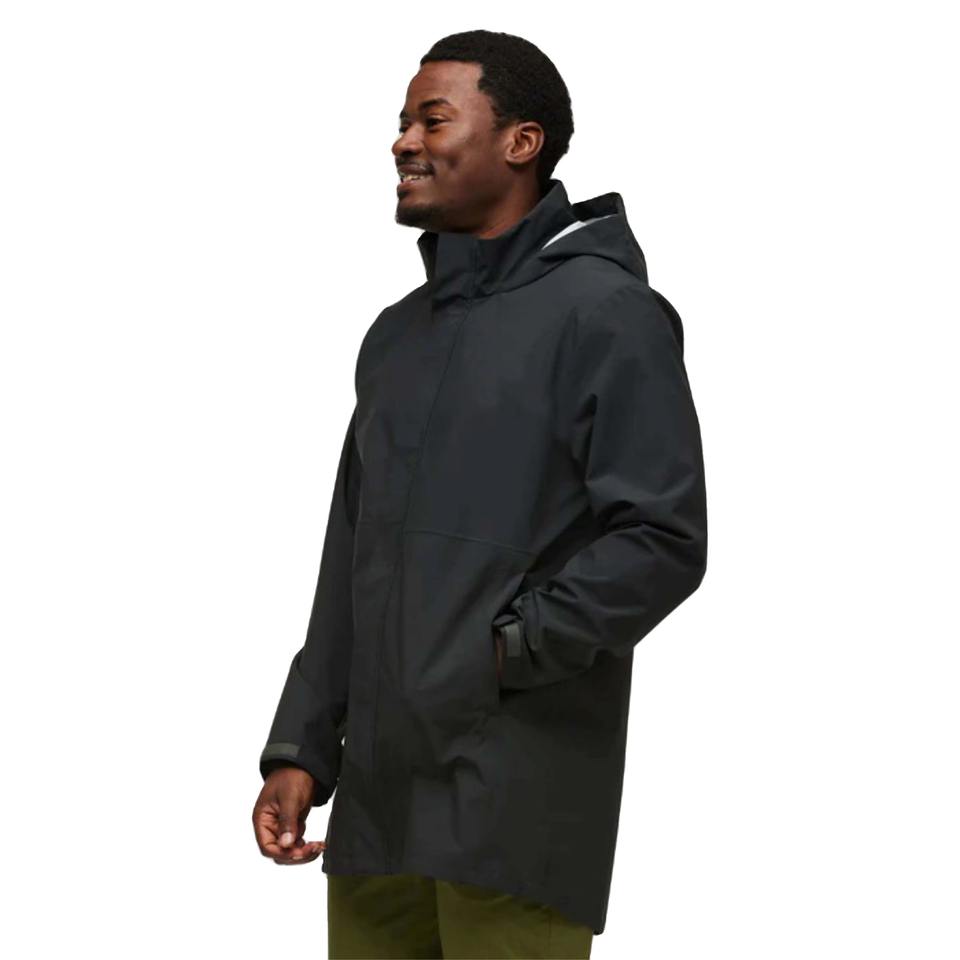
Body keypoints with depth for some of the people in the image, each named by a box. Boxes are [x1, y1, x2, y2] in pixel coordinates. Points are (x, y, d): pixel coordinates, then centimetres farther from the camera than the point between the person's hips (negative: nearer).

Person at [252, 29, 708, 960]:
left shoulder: (605, 312, -3)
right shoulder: (397, 335, 20)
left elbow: (663, 541, -11)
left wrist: (506, 651, -15)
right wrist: (300, 748, 13)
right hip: (378, 797, 7)